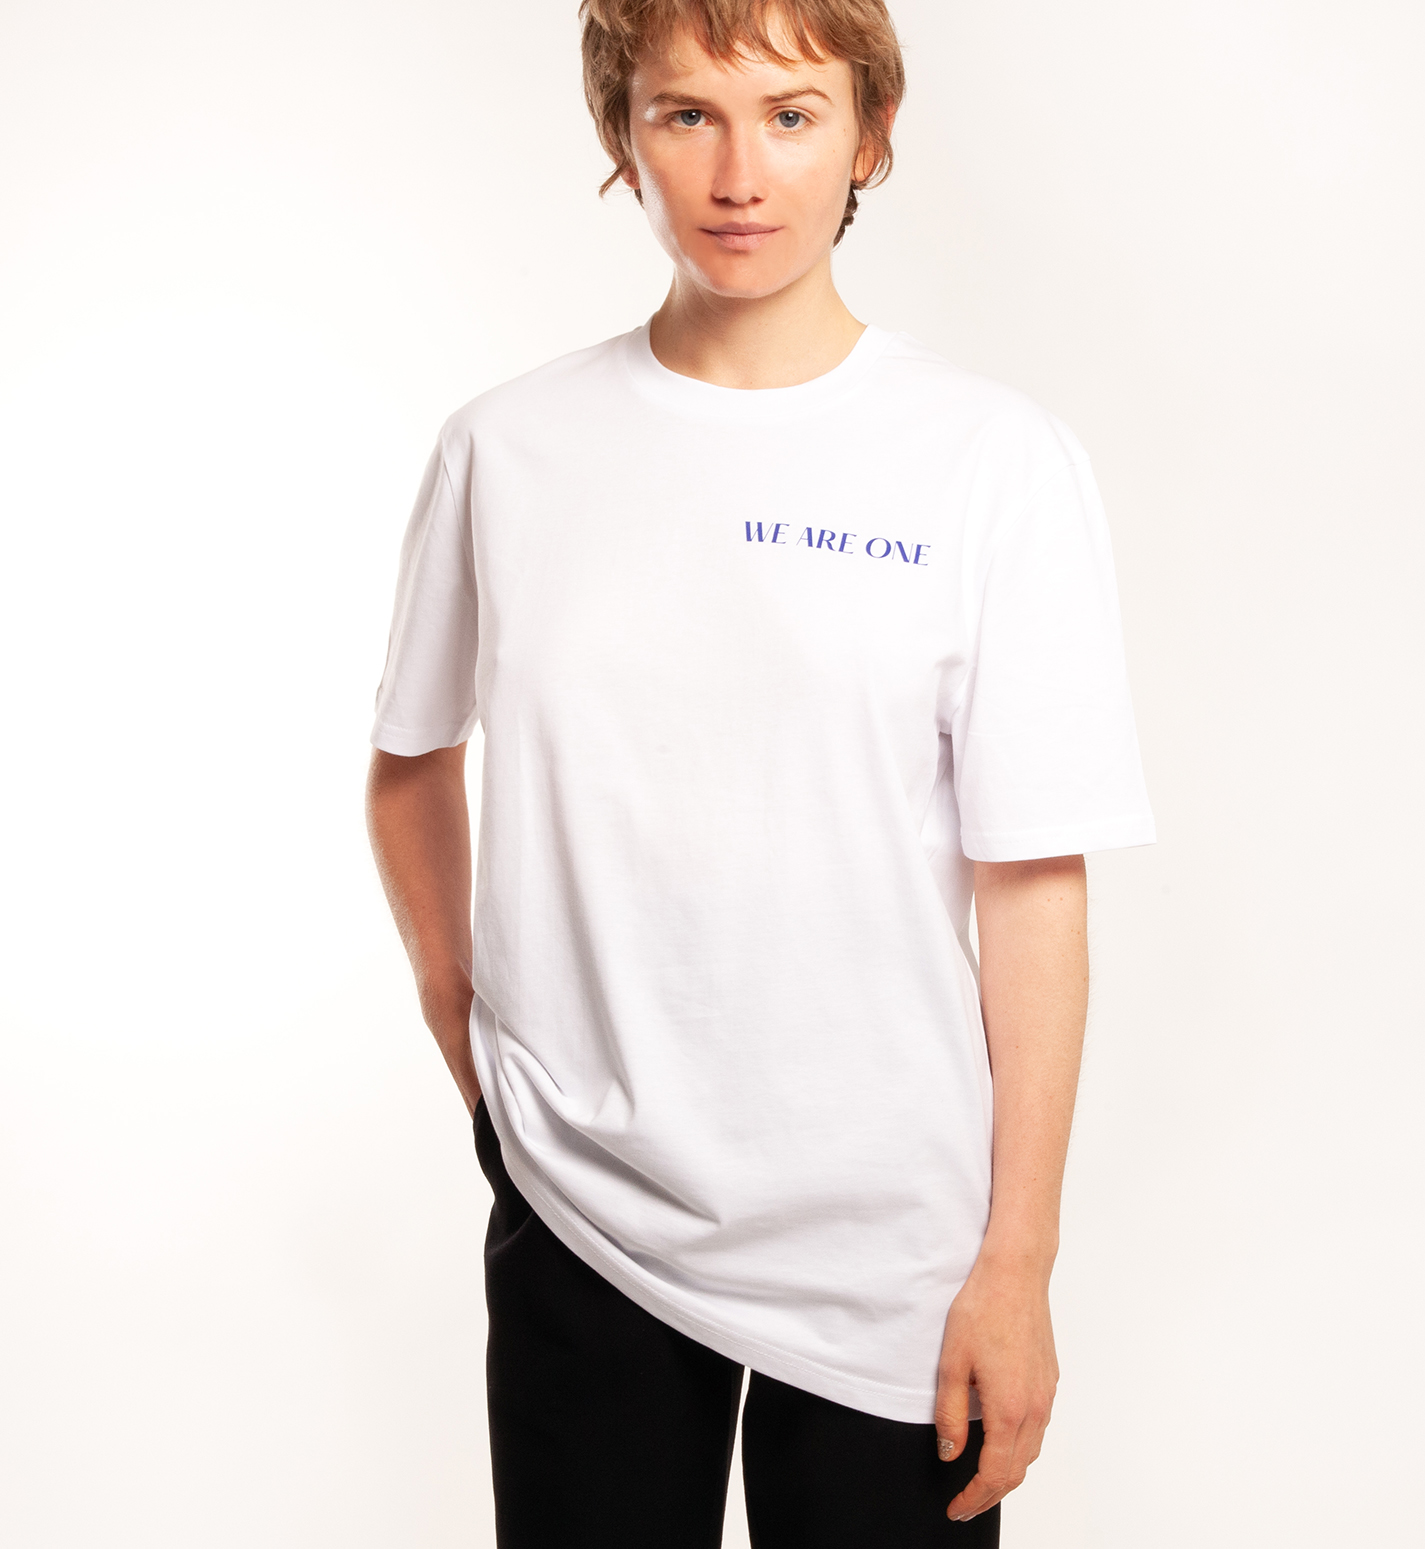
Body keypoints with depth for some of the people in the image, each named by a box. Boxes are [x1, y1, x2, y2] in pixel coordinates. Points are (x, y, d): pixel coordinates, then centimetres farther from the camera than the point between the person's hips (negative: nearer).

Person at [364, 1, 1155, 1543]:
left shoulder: (999, 463, -7)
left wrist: (1018, 1265, -7)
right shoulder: (506, 447, 0)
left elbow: (1031, 888, -8)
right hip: (575, 1213, 2)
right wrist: (464, 1030, 6)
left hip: (886, 1255, -1)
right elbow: (411, 763, 13)